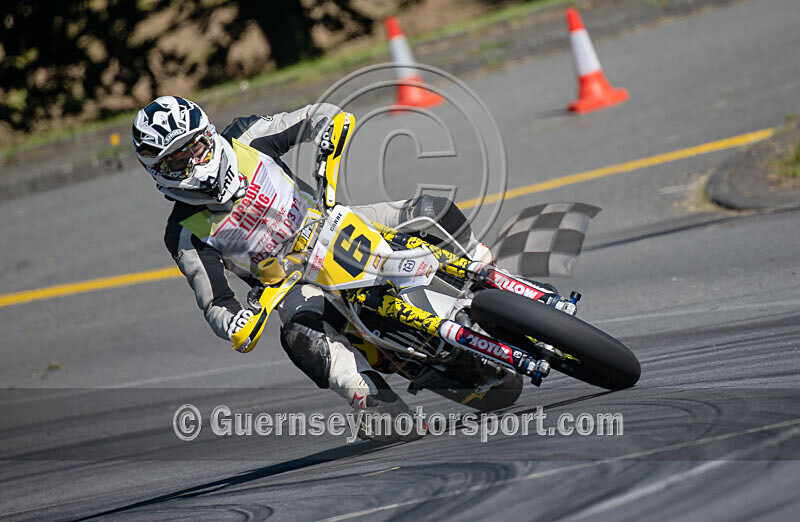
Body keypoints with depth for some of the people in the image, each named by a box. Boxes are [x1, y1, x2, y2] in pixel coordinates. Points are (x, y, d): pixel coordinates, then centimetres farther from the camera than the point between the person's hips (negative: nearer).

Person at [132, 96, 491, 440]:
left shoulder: (244, 139, -8)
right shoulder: (187, 234, -14)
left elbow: (320, 116, 1)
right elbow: (215, 306, -15)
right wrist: (240, 329, -38)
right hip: (294, 282, -3)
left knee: (434, 210, -14)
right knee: (302, 336, -39)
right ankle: (376, 401, -49)